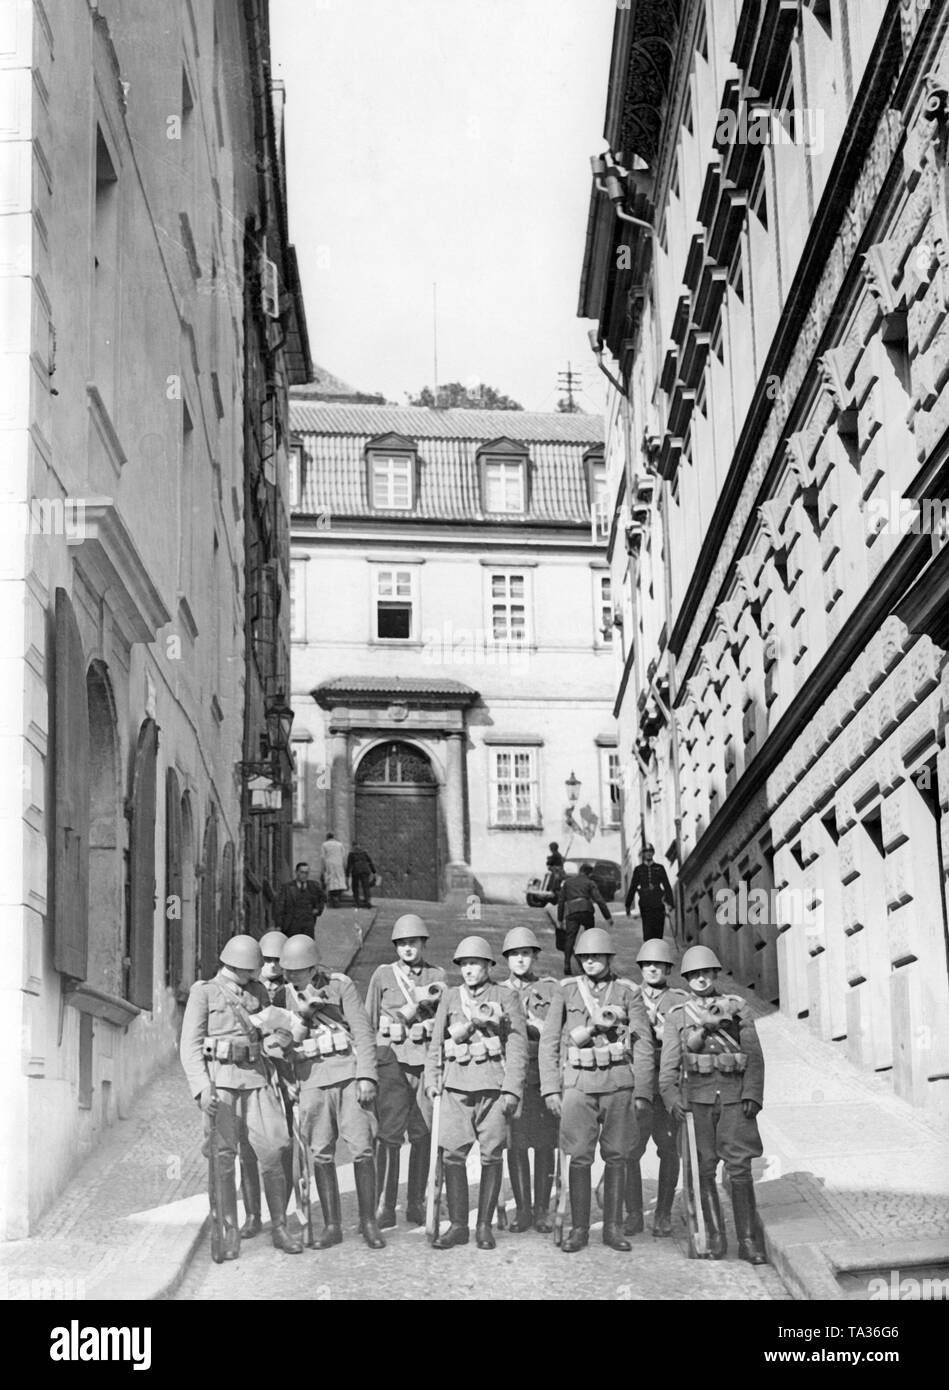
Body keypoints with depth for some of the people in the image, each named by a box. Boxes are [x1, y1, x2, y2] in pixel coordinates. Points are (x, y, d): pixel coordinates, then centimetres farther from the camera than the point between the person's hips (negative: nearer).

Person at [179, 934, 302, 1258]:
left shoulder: (258, 993, 14)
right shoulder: (203, 992, 2)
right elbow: (190, 1045, -3)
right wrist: (202, 1087, -14)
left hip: (254, 1079, 3)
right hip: (218, 1079, -3)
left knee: (272, 1151, -5)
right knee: (222, 1155, -7)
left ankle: (280, 1228, 4)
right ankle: (230, 1232, 2)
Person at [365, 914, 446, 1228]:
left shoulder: (437, 976, 10)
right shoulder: (383, 975, 7)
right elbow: (369, 1021, 10)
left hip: (427, 1060, 2)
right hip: (392, 1059, -2)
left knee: (423, 1134, 4)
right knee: (389, 1134, -8)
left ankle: (417, 1204, 15)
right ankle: (384, 1208, -5)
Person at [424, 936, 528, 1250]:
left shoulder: (504, 997, 3)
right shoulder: (450, 997, 10)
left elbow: (518, 1046, 0)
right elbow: (437, 1042, 15)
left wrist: (513, 1089, -7)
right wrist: (432, 1079, 5)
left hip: (493, 1084, -2)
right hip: (457, 1084, 2)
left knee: (492, 1156, 1)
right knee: (453, 1154, -4)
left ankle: (485, 1225, 11)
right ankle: (457, 1225, 5)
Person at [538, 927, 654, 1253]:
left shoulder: (628, 993, 6)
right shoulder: (566, 991, 7)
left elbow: (643, 1045, 4)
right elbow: (549, 1041, 7)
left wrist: (642, 1091, -2)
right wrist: (550, 1088, 0)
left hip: (619, 1081, 0)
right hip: (578, 1081, 0)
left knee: (616, 1156, 4)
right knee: (579, 1157, -2)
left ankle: (613, 1228, 12)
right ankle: (579, 1229, 5)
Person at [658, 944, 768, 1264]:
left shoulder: (737, 1007, 11)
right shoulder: (677, 1016, 11)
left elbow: (754, 1054, 5)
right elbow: (669, 1063, 2)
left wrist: (752, 1094, -7)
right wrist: (670, 1097, -14)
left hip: (735, 1094, -1)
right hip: (697, 1095, 1)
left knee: (740, 1168, -6)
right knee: (704, 1169, 1)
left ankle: (749, 1241, -3)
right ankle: (715, 1237, 9)